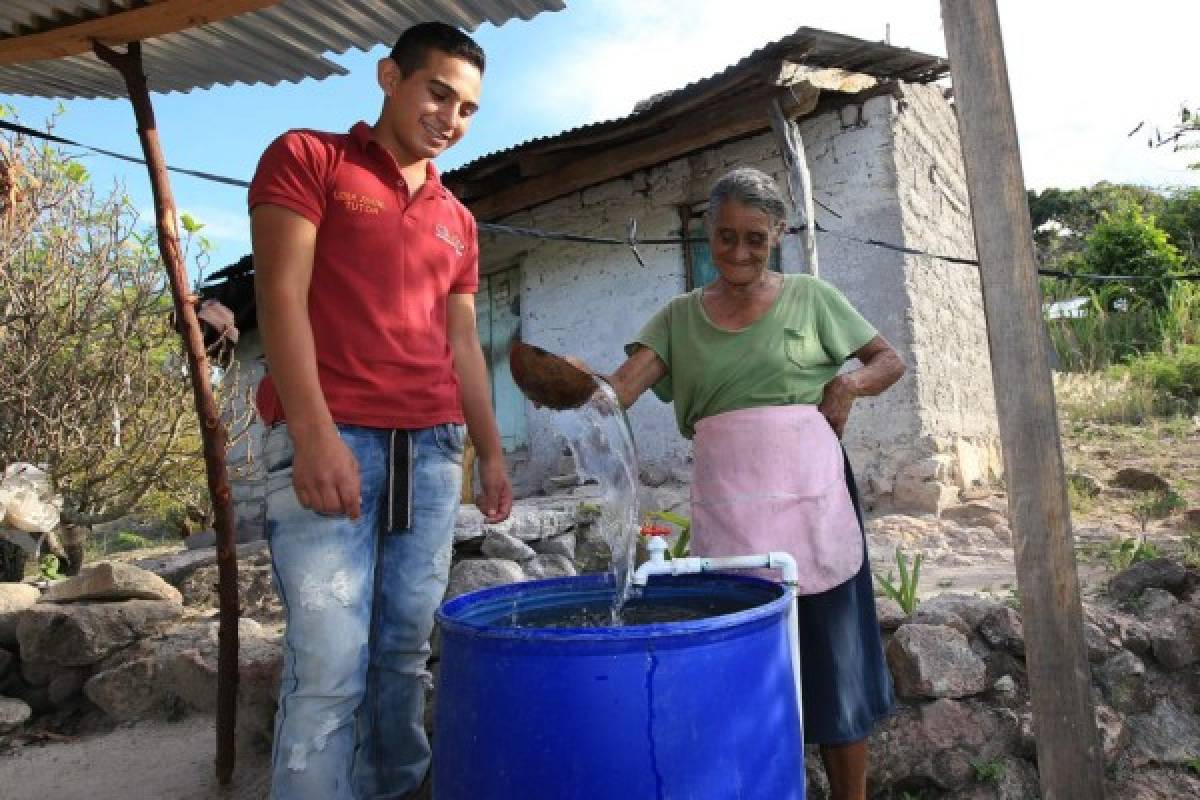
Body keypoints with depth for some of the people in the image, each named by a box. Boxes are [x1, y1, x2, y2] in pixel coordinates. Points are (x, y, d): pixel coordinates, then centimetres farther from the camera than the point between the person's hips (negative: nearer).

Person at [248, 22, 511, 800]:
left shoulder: (457, 222, 21)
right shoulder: (307, 159, 6)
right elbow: (281, 297, -5)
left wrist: (492, 452, 14)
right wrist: (314, 430, -16)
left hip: (432, 447, 5)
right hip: (329, 438, -5)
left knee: (407, 651, 8)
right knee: (329, 663, -9)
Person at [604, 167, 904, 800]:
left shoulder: (809, 297, 6)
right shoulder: (679, 316, 7)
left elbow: (890, 360, 13)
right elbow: (626, 384, -8)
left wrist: (851, 380, -8)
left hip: (810, 493, -1)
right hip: (725, 502, 1)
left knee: (832, 651, 7)